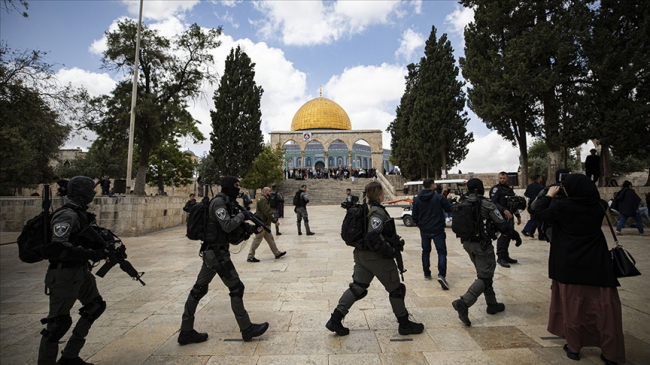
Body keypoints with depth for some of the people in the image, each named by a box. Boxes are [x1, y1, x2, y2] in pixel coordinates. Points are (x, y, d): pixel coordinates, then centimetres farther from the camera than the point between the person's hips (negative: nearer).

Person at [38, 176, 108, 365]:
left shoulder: (81, 213, 8)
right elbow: (56, 247, -28)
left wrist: (102, 246, 2)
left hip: (81, 272, 10)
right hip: (65, 275, -10)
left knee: (96, 306, 18)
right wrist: (91, 254, -27)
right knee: (58, 322, 1)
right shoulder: (67, 216, -20)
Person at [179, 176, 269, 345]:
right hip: (217, 253, -10)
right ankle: (247, 329, 9)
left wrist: (252, 228, 3)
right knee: (236, 288, -2)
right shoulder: (219, 202, -14)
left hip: (212, 252, 10)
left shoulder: (229, 203, 14)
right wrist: (242, 215, -11)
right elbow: (227, 226, -23)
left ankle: (186, 332, 23)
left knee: (199, 289, 13)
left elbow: (236, 228, 17)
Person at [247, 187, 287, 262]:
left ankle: (277, 253, 22)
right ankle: (250, 257, 5)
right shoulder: (262, 199, -16)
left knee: (270, 239, 14)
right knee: (257, 240, -3)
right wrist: (275, 221, -17)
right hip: (262, 224, -11)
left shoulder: (265, 199, 18)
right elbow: (267, 212, -22)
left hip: (265, 224, 11)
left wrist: (275, 220, 11)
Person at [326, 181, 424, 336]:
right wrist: (391, 251, -19)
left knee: (357, 287, 12)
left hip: (361, 254, 9)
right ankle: (405, 325, 25)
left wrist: (396, 240, 14)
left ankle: (335, 320, 11)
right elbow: (373, 237, -28)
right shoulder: (378, 212, -19)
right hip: (377, 258, -8)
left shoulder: (365, 209, 10)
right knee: (395, 289, 10)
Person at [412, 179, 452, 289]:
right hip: (437, 230, -3)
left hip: (424, 230, 4)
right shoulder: (439, 197, -10)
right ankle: (441, 275, -18)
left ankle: (426, 274, 22)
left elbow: (414, 216, 1)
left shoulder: (417, 199, -1)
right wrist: (448, 200, 17)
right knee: (442, 252, 0)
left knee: (426, 251, 19)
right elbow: (449, 208, -1)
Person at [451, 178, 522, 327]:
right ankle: (463, 303, -17)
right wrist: (516, 235, 5)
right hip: (482, 244, -7)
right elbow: (502, 225, -10)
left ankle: (492, 304, 30)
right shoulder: (487, 204, -14)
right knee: (485, 277, -2)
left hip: (467, 243, 7)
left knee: (484, 274, 21)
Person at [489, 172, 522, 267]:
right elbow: (493, 202, -16)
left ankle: (506, 256, 21)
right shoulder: (496, 189, -5)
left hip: (510, 216, 8)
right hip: (501, 216, -8)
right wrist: (504, 210, -27)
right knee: (503, 235, -12)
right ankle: (500, 258, -7)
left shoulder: (510, 189, 19)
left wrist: (518, 215, 26)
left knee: (509, 235, 10)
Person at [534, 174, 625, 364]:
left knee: (573, 305, 10)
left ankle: (574, 348, 22)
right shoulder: (599, 206, -3)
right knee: (604, 305, 9)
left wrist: (549, 196, 10)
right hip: (597, 264, 2)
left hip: (570, 264, -2)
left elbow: (539, 214, 0)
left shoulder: (562, 206, -15)